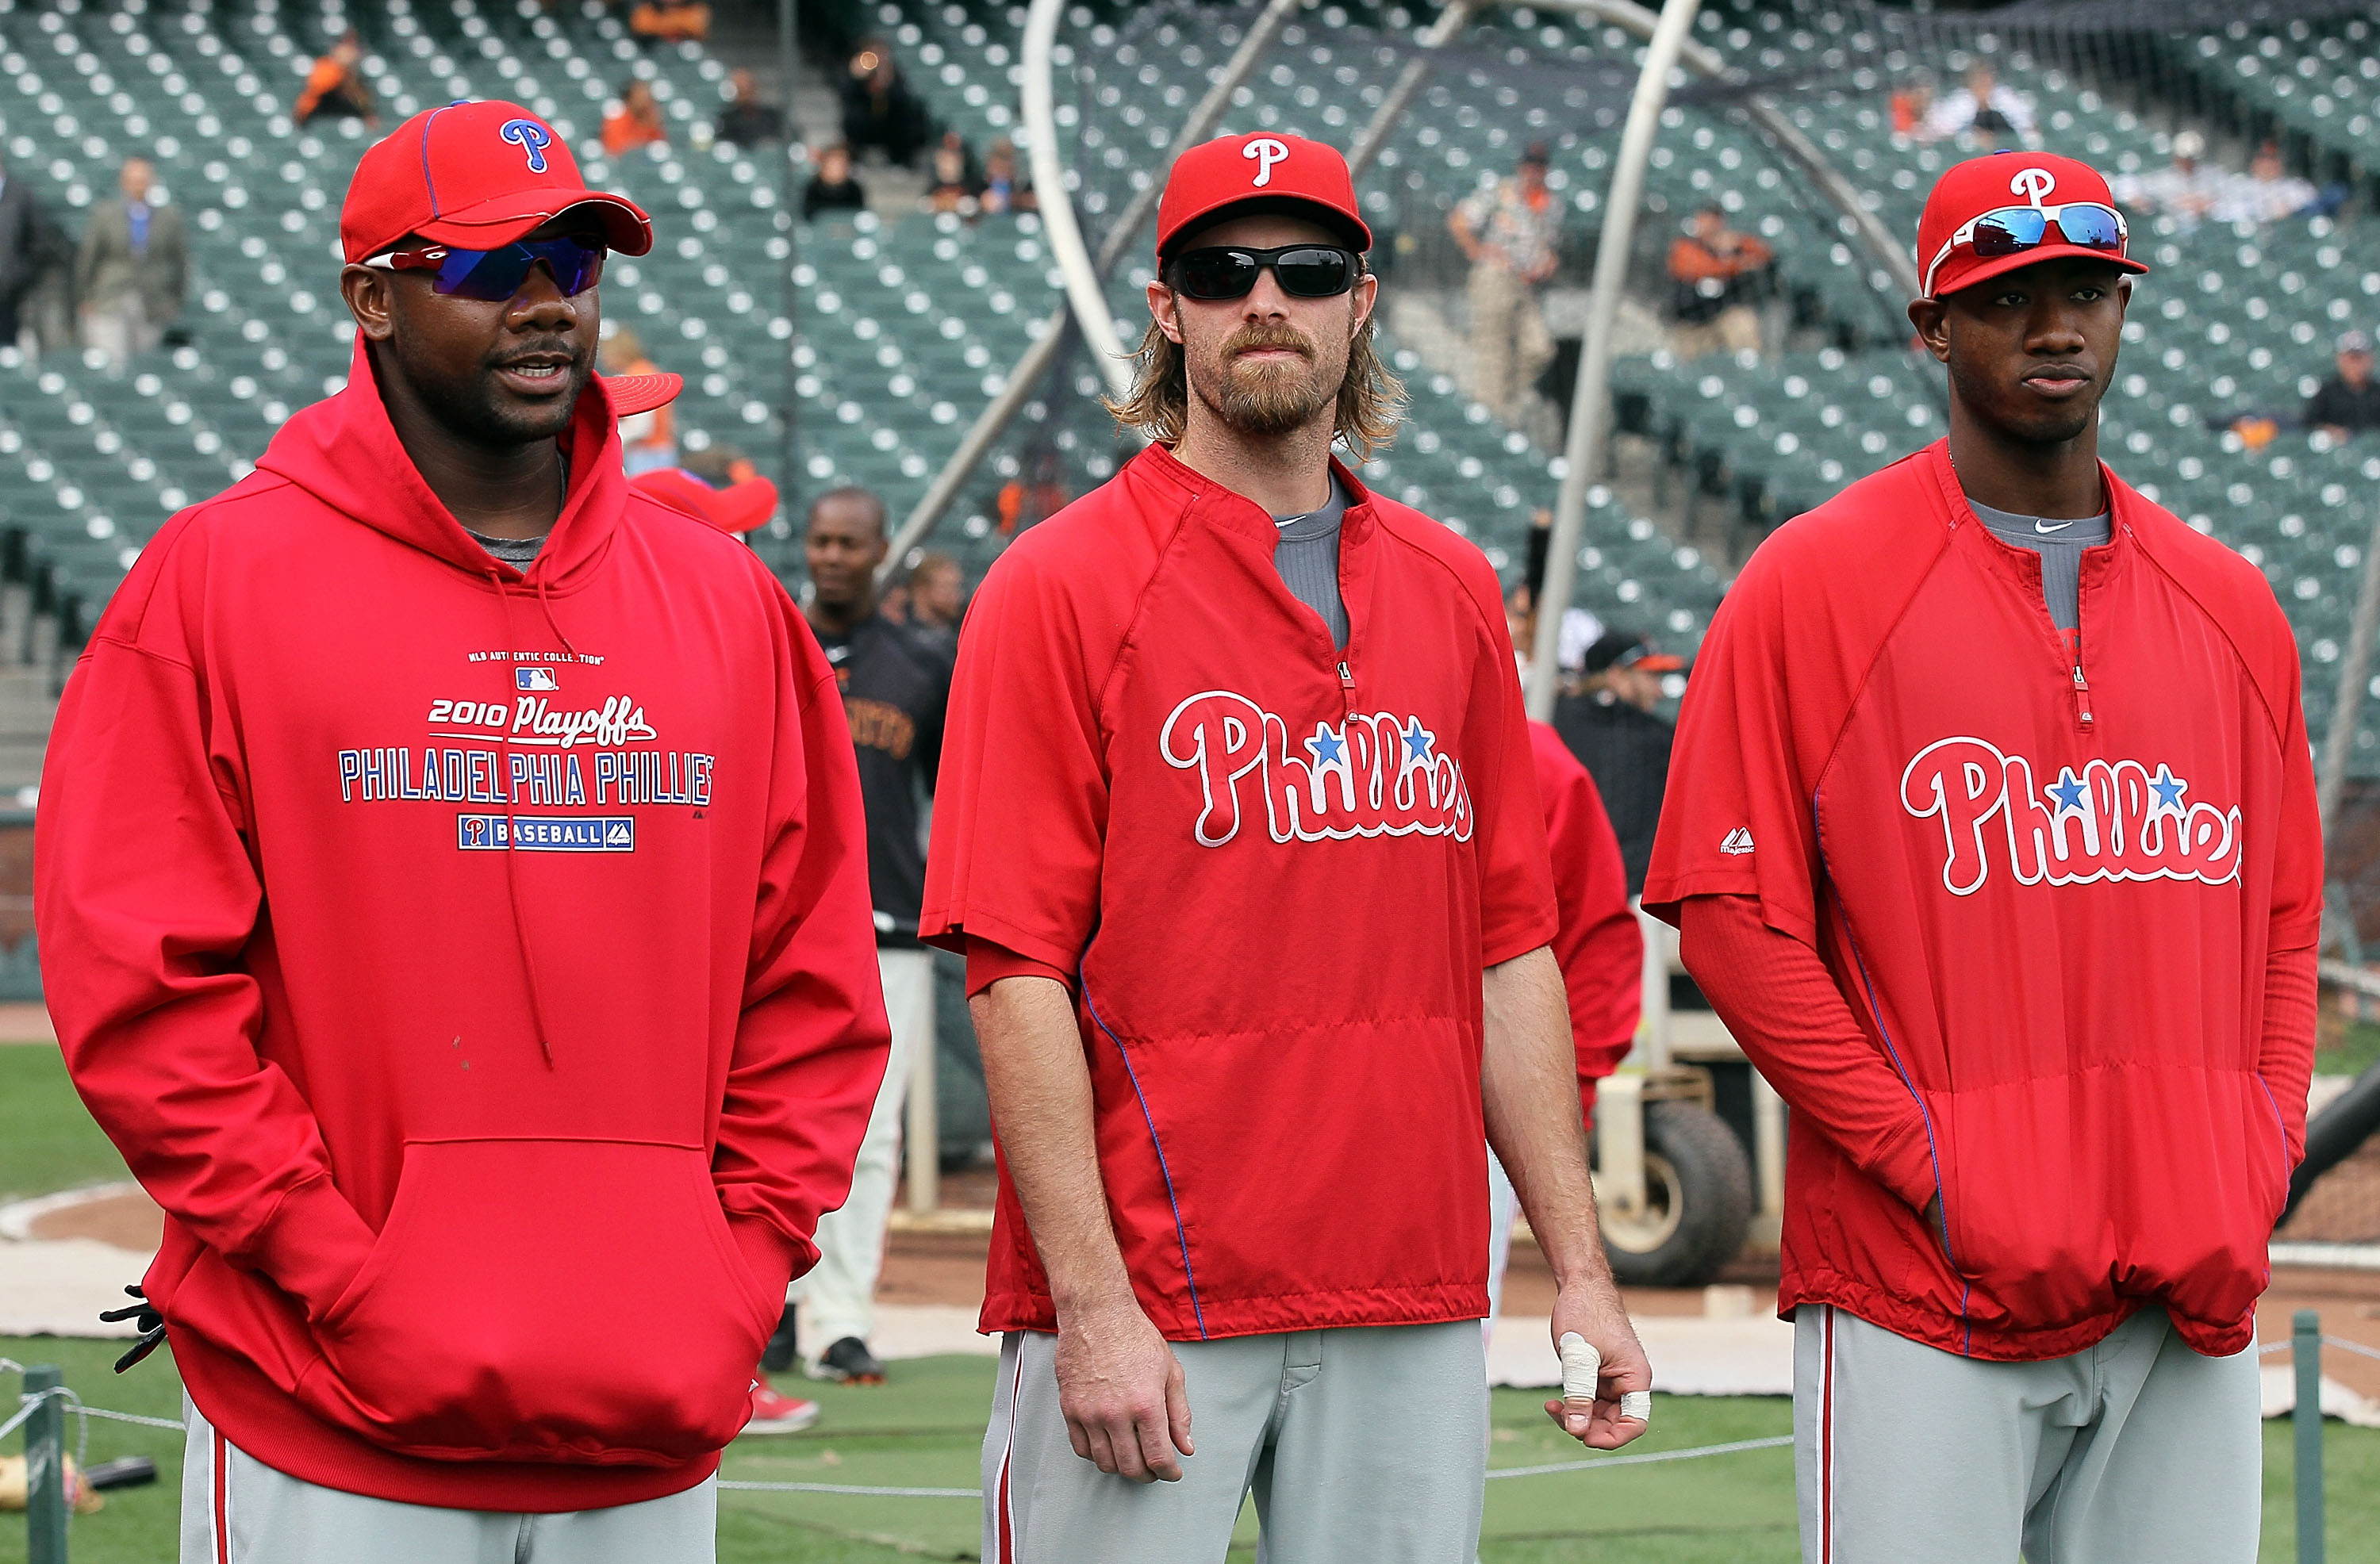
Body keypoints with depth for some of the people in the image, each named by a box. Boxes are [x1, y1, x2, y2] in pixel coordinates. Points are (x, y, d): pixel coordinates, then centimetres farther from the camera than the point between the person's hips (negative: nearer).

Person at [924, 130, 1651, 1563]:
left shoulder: (1453, 593, 13)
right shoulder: (1062, 588, -3)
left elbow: (1508, 947, 14)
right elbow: (1018, 970, -9)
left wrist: (1579, 1265, 9)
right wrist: (1092, 1304, -16)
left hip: (1414, 1307, 5)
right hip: (1142, 1310, -5)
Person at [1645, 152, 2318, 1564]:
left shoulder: (2230, 606, 14)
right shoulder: (1815, 586, -1)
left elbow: (2286, 919, 18)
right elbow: (1733, 916, -6)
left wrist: (2258, 1173, 3)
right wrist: (1936, 1177, -11)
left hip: (2193, 1294, 5)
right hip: (1924, 1293, -4)